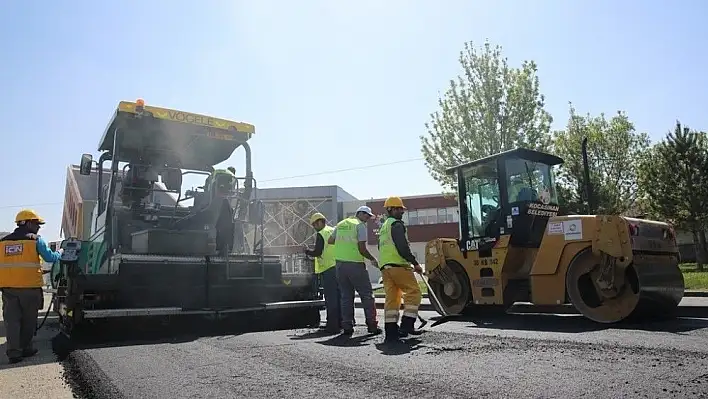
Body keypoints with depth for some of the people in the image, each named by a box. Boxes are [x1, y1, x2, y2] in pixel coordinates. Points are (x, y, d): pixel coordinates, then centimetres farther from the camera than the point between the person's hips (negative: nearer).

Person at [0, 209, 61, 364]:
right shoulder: (36, 240, -3)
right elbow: (50, 257, -2)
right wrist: (60, 253, 18)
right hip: (29, 287, -4)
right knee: (28, 320, 11)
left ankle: (14, 351, 2)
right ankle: (25, 348, 21)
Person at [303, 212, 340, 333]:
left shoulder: (321, 234, -9)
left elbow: (317, 252, -12)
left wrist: (307, 250, 6)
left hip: (328, 269, -8)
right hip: (338, 267, 8)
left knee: (330, 297, -5)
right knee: (338, 296, 13)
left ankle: (332, 325, -3)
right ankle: (339, 322, 19)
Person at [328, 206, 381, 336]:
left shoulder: (340, 224, 14)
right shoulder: (360, 225, -5)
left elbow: (330, 241, 21)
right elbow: (362, 249, -12)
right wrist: (373, 259, 2)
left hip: (340, 264, 6)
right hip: (355, 264, -6)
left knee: (346, 296, 11)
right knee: (367, 295, 4)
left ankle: (347, 326, 9)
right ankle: (372, 325, 3)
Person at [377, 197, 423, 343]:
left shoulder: (383, 227, 25)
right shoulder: (397, 224, -5)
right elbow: (403, 247, -15)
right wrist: (415, 264, -10)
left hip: (385, 267, 9)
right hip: (398, 265, -9)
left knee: (391, 298, 6)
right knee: (413, 291, -4)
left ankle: (391, 332, 4)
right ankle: (406, 325, -9)